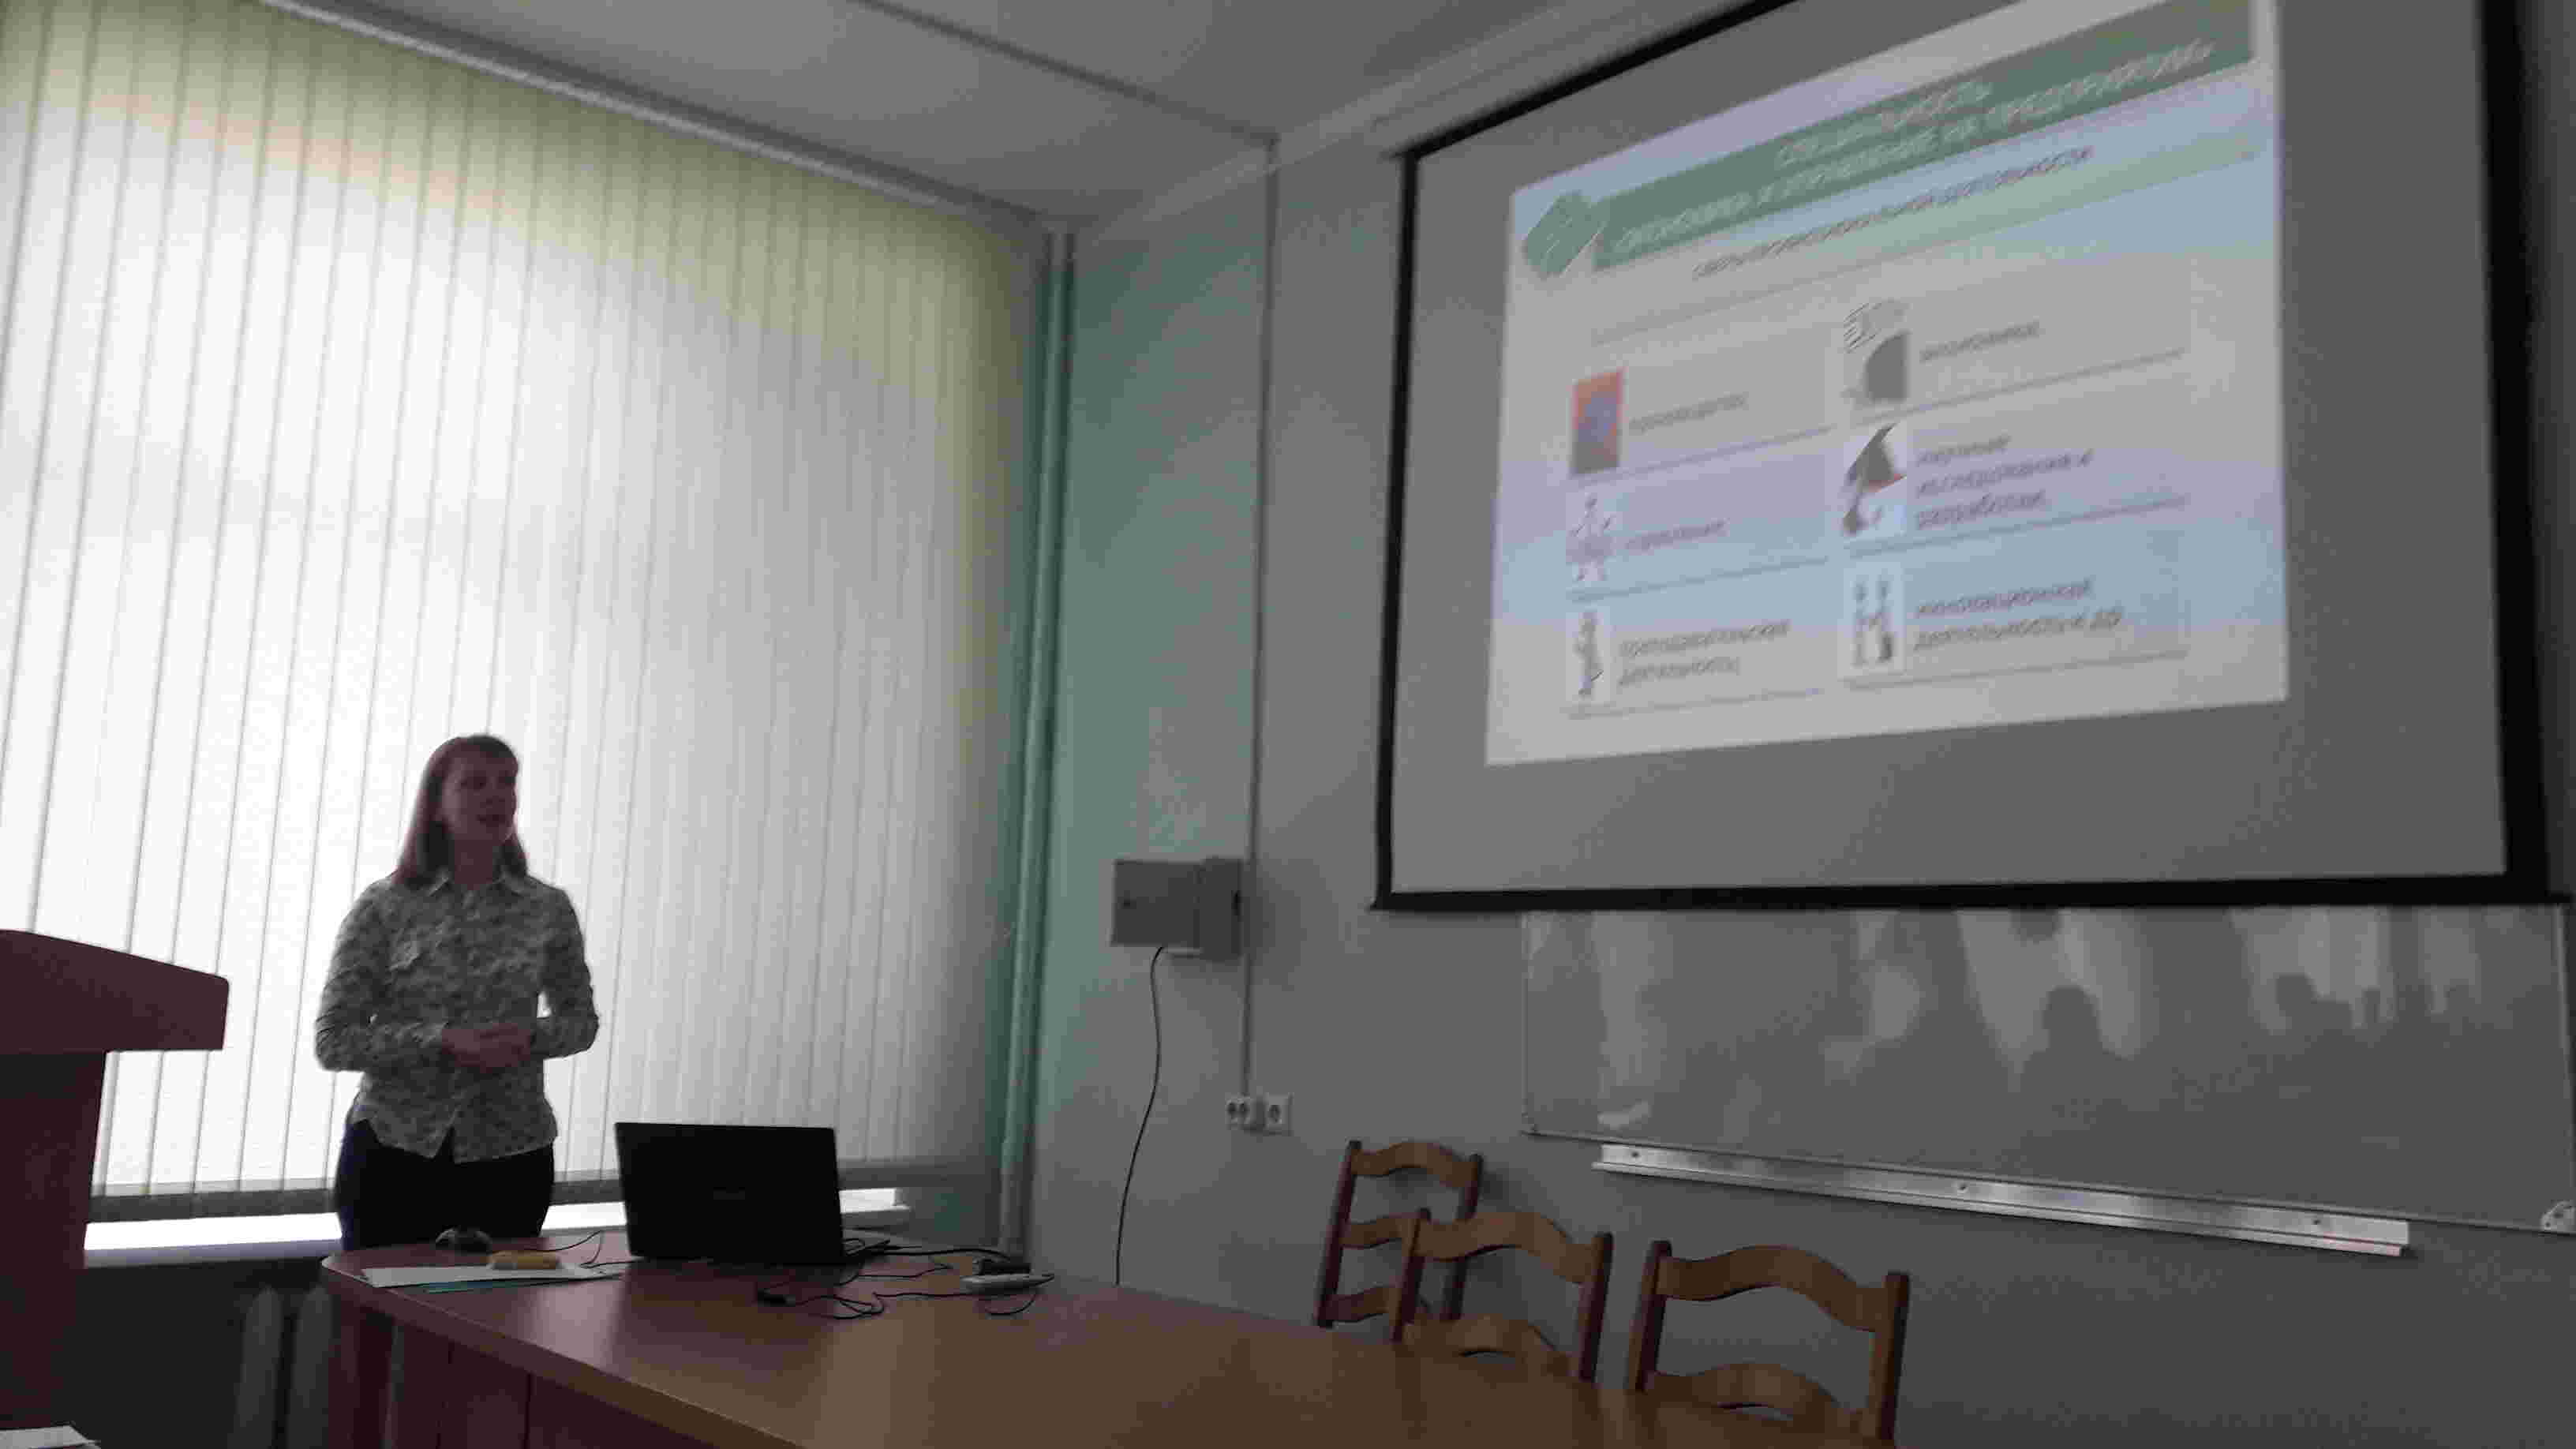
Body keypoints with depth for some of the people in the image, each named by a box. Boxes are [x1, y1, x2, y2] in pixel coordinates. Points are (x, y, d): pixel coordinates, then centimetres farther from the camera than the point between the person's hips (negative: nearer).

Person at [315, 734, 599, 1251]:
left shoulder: (549, 908, 3)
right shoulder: (383, 906, -2)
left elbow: (581, 1020, 13)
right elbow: (333, 1042, -3)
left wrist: (531, 1039, -8)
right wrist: (444, 1042, -17)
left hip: (510, 1155, 1)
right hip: (394, 1148, -1)